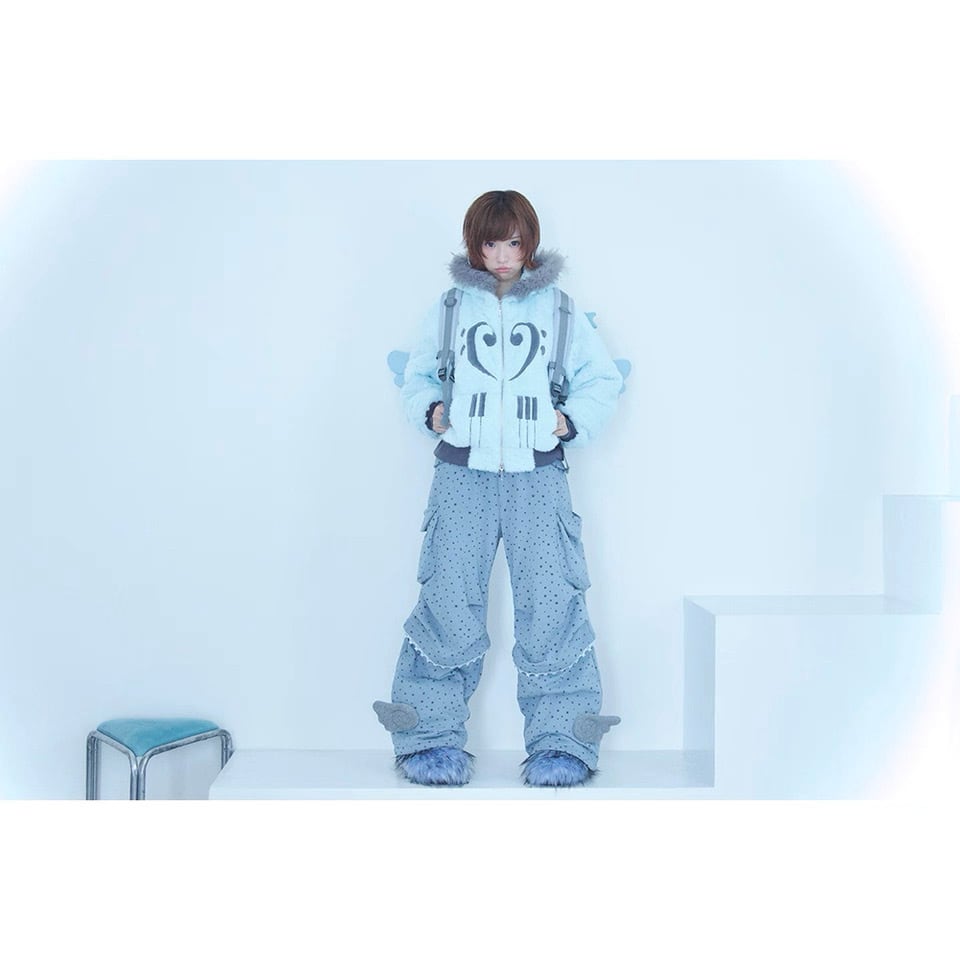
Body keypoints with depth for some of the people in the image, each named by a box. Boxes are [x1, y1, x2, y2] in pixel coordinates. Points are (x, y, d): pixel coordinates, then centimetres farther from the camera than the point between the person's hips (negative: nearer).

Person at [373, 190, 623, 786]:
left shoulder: (560, 310, 14)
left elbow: (603, 379, 19)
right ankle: (433, 738, 6)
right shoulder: (450, 309, 15)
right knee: (449, 600, -5)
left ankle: (561, 743, 2)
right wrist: (431, 410, 6)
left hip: (539, 474, 0)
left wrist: (573, 421, 4)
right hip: (463, 472, 1)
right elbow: (418, 374, 24)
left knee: (551, 602, -7)